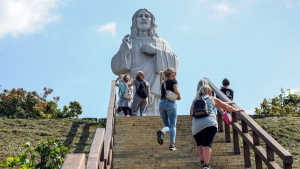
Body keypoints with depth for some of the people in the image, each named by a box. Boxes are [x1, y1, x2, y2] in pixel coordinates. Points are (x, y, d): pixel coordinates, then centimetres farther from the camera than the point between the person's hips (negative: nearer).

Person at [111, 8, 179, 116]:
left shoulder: (161, 43, 19)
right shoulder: (128, 42, 17)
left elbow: (174, 62, 6)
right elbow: (116, 67, 6)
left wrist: (156, 51, -7)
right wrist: (124, 50, -11)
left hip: (155, 90, 1)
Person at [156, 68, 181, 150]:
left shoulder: (163, 83, 22)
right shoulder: (173, 81, 4)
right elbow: (176, 91, -11)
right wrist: (179, 97, 8)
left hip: (162, 103, 5)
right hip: (170, 103, -5)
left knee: (167, 125, 13)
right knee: (172, 125, -1)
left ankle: (162, 132, -21)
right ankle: (172, 144, -9)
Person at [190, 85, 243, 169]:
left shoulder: (195, 101, 25)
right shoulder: (212, 99, 20)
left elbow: (191, 116, 20)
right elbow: (226, 107, 27)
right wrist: (236, 110, 40)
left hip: (196, 126, 3)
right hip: (209, 124, -2)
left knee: (200, 144, 21)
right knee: (207, 144, -10)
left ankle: (202, 161, 8)